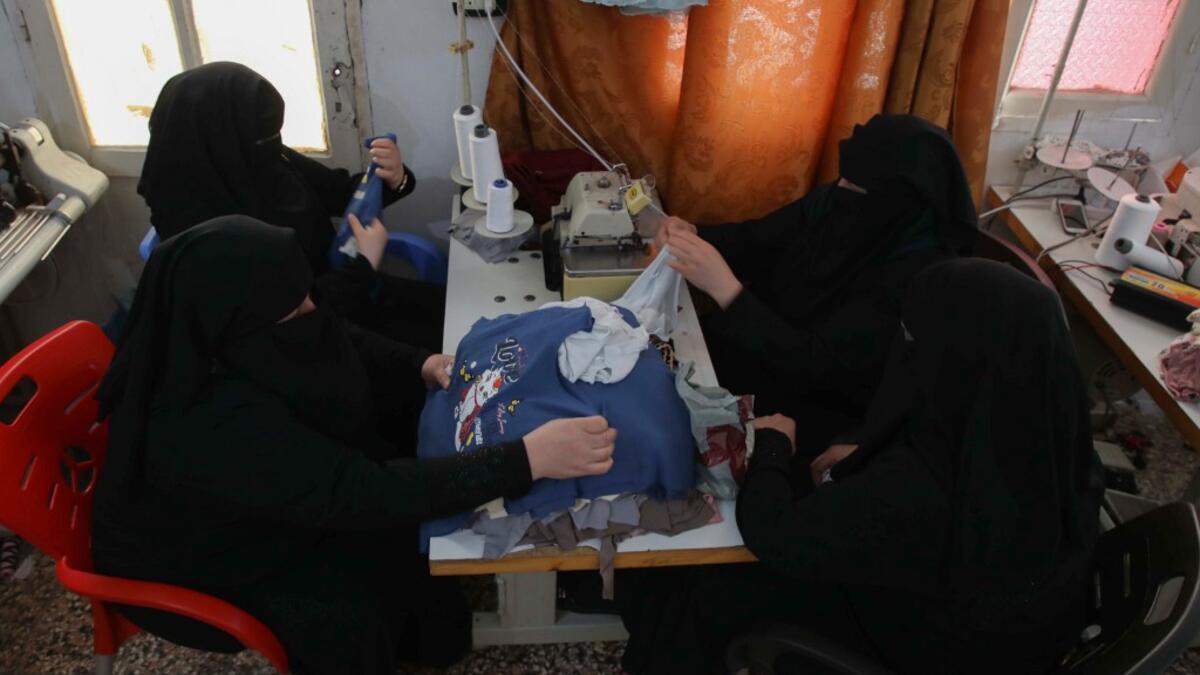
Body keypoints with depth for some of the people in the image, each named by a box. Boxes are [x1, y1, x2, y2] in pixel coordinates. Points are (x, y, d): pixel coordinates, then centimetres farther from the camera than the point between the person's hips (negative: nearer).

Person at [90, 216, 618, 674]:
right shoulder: (214, 421, -41)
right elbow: (363, 495, -44)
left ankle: (418, 629, 24)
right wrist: (528, 459, -47)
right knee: (342, 613, -19)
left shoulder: (219, 339, -17)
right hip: (191, 559, -7)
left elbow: (343, 344, 2)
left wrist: (421, 365, -14)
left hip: (275, 499, 7)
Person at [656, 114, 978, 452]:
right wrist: (693, 235, -17)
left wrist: (723, 287, -39)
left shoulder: (918, 276, -29)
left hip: (819, 406, -6)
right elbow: (753, 240, 5)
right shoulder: (831, 203, -8)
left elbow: (814, 365, -32)